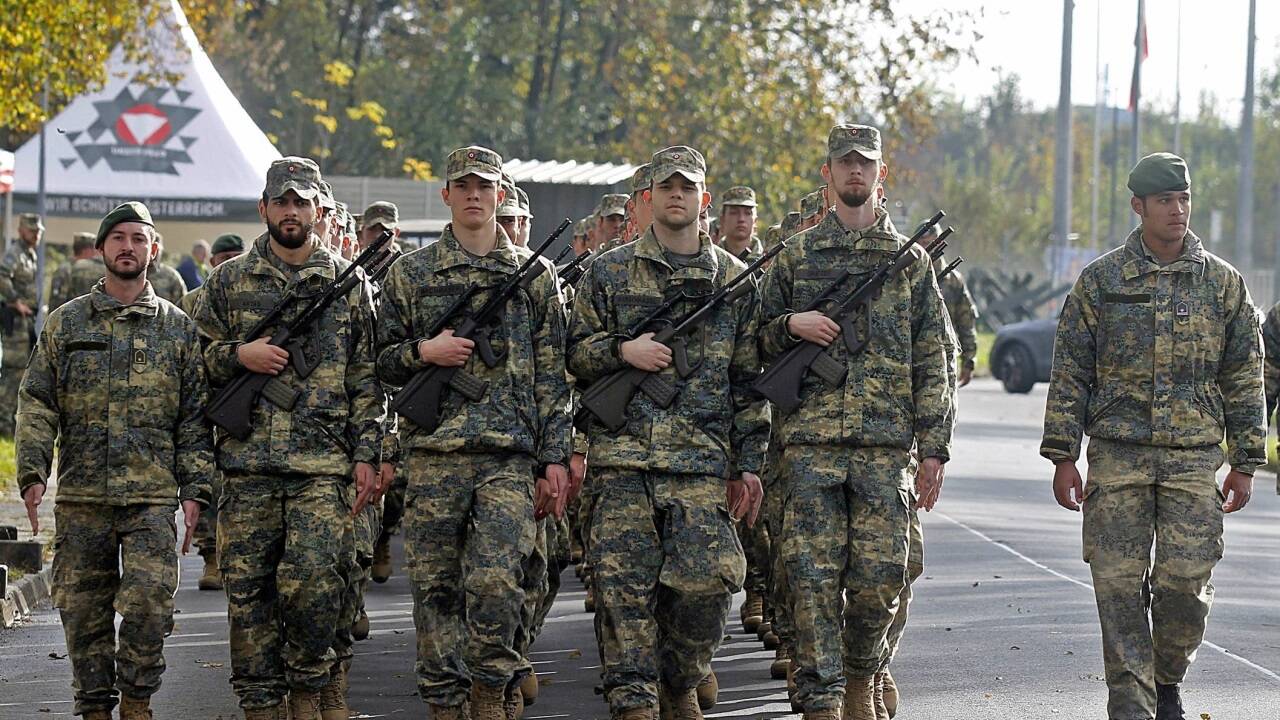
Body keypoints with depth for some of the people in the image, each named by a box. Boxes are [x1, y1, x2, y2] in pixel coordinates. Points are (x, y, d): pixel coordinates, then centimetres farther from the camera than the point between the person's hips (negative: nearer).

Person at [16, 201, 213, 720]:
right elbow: (37, 404, 7)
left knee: (149, 600, -14)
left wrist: (195, 488, 1)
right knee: (84, 610, 5)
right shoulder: (65, 323, 10)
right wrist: (32, 472, -5)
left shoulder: (177, 328, 9)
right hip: (80, 498, 1)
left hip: (152, 497, -1)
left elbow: (195, 417, 8)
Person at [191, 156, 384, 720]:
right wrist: (238, 355, -7)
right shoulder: (228, 281, 10)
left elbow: (366, 378, 9)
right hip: (247, 463, 2)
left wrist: (367, 454, 2)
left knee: (311, 579, -15)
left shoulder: (348, 284, 9)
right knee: (248, 589, 2)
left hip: (322, 463, -1)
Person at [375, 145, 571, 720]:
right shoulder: (410, 273, 10)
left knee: (494, 581, -14)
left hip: (510, 456, -1)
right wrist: (422, 352, -8)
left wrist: (555, 458, 3)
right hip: (431, 453, 1)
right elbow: (382, 363, 13)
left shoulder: (536, 275, 10)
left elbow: (551, 376, 9)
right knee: (436, 588, 3)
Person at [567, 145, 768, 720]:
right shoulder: (609, 272, 9)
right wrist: (623, 351, -10)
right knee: (625, 586, -5)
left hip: (703, 462, 1)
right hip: (623, 459, 0)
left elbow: (750, 381, 11)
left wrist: (748, 465, 6)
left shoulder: (734, 279, 11)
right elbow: (576, 353, 11)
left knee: (706, 582, -6)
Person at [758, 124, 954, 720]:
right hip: (810, 444, 0)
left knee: (880, 581, 0)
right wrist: (790, 326, -7)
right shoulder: (794, 256, 10)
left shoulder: (910, 260, 11)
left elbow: (934, 361, 8)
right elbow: (758, 345, 16)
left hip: (887, 447, 0)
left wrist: (933, 447, 1)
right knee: (813, 578, -5)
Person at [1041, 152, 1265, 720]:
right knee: (1120, 587, -3)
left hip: (1194, 459, 0)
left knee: (1187, 583, -4)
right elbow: (1069, 372, 5)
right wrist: (1062, 456, 0)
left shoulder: (1223, 283, 7)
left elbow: (1244, 379, 10)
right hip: (1117, 456, 0)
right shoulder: (1100, 280, 4)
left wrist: (1245, 463, 6)